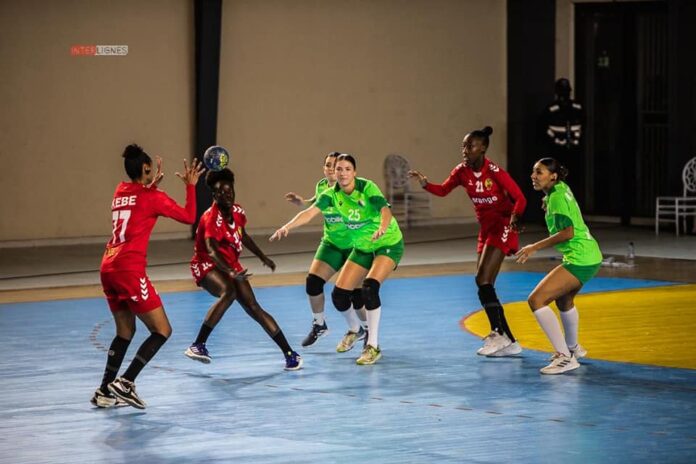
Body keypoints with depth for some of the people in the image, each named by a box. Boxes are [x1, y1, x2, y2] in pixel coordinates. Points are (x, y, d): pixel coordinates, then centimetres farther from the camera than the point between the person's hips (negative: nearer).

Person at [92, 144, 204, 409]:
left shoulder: (121, 192, 15)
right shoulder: (152, 197, -4)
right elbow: (189, 217, 2)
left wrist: (153, 184, 37)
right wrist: (191, 186, 11)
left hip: (108, 268, 8)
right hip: (130, 270, -8)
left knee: (125, 332, 20)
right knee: (162, 330, 0)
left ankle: (105, 392, 15)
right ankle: (125, 384, -9)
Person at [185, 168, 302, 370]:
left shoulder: (237, 212, -2)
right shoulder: (212, 218, -25)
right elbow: (211, 250, -40)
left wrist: (262, 257, 25)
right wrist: (231, 273, -55)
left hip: (231, 266, 6)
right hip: (206, 265, -6)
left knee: (253, 308, -5)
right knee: (229, 291, -36)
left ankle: (290, 354, -4)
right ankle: (198, 345, -35)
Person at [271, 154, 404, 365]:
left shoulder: (368, 188, -24)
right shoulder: (332, 194, -11)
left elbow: (385, 210, -39)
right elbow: (310, 212, -24)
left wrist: (382, 228, -61)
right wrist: (287, 226, -41)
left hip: (388, 244, -6)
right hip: (362, 247, 6)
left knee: (369, 287, -28)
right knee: (339, 295, -3)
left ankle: (373, 346, -20)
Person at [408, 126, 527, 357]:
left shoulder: (494, 171, -18)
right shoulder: (462, 171, 0)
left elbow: (519, 199, -16)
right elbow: (443, 190, 7)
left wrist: (514, 218, -34)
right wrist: (425, 183, -12)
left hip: (502, 227, -8)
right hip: (486, 229, 8)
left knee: (483, 280, -19)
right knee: (485, 286, 5)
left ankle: (499, 333, -14)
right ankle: (510, 343, 9)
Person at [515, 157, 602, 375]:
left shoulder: (557, 197, -15)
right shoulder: (560, 189, 13)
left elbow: (567, 232, -24)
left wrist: (536, 247, -22)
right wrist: (549, 208, 17)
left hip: (579, 259, -11)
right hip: (590, 256, 11)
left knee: (536, 300, -17)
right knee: (564, 299, 34)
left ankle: (565, 357, -19)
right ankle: (573, 347, 55)